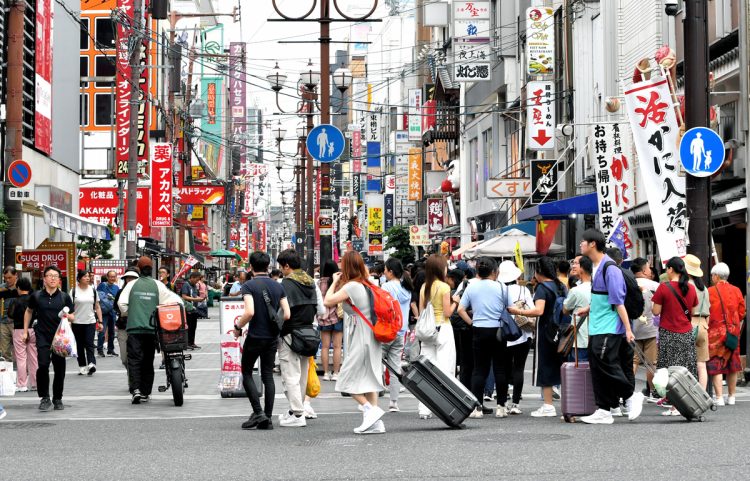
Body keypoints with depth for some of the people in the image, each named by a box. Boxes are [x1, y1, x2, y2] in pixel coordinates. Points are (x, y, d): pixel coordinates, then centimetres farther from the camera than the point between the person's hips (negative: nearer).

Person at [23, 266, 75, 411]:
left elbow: (73, 316, 10)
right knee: (43, 365, -17)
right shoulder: (36, 296, 2)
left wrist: (67, 316, -13)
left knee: (60, 368, 5)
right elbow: (29, 311, 18)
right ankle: (44, 398, -5)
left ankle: (57, 399, 19)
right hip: (42, 336, -1)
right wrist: (25, 330, 16)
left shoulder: (64, 297, 3)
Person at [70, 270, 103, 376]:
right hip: (77, 322, 0)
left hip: (90, 322, 0)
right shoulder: (74, 291, 0)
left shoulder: (93, 290, 8)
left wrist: (100, 321, 5)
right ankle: (82, 366, 13)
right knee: (80, 345, 6)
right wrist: (69, 322, -8)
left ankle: (91, 364, -22)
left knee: (89, 344, -12)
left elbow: (97, 307, 11)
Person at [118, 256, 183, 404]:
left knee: (134, 359, -2)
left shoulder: (132, 285, 2)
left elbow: (122, 303, -3)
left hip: (134, 327, -1)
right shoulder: (158, 285, 2)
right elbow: (176, 300, -3)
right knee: (148, 361, 10)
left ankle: (136, 390, -19)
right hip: (151, 328, 1)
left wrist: (127, 314, 15)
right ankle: (145, 393, 11)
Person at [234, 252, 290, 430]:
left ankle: (258, 413, -5)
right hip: (272, 337, 5)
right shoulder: (278, 286, 5)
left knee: (247, 374, 8)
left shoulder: (249, 286, -10)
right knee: (268, 375, 9)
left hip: (255, 336, -5)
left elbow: (249, 312, -23)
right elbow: (287, 314, 0)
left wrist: (238, 326, -7)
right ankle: (268, 418, 6)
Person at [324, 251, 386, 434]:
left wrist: (335, 282, 1)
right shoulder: (368, 285, 10)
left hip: (360, 341, -8)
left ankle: (370, 409, -13)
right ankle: (375, 423, 6)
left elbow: (328, 301, -14)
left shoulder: (351, 286, -14)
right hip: (373, 339, 8)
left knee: (347, 380, -1)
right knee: (369, 380, 9)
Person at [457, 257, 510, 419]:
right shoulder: (501, 287, -4)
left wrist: (472, 323, 6)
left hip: (479, 331, 1)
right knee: (500, 368, 6)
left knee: (479, 369, 5)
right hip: (498, 330, -1)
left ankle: (476, 407, 1)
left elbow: (461, 310, -1)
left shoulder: (471, 287, 1)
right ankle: (501, 406, 7)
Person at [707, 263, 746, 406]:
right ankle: (731, 397, 19)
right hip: (733, 332, 5)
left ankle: (719, 397, -7)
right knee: (732, 366, 13)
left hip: (715, 333, -5)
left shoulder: (710, 292, -10)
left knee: (715, 364, -2)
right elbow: (741, 313, 10)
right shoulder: (737, 291, 5)